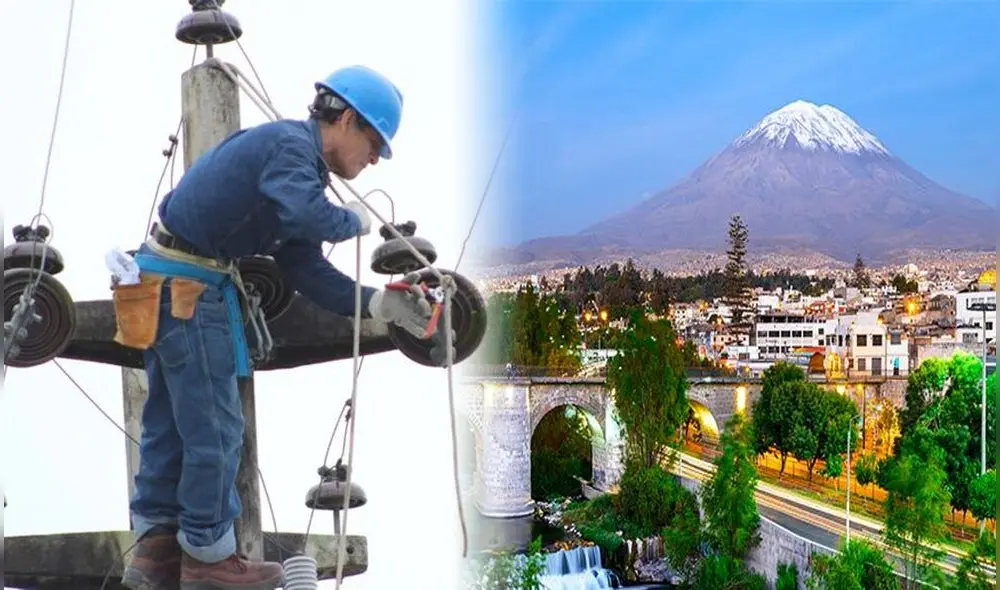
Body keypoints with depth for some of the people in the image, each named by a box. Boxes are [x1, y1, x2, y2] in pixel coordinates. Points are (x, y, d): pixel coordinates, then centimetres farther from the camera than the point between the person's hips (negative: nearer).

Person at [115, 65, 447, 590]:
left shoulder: (293, 158, 16)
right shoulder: (290, 145, -14)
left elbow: (305, 270, 12)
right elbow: (309, 219, -35)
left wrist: (379, 303, 4)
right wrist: (353, 221, -13)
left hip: (166, 285, 10)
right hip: (188, 288, -10)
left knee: (169, 422, 16)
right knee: (214, 429, 1)